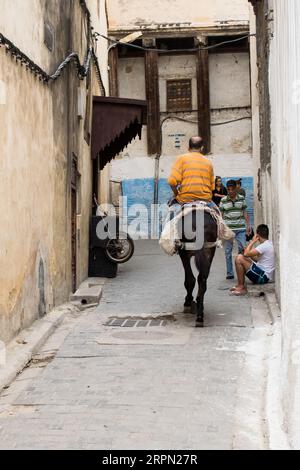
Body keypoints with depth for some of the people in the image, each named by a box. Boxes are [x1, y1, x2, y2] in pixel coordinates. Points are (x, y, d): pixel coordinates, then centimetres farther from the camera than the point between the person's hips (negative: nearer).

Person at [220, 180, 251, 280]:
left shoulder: (241, 198, 6)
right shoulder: (223, 200, 3)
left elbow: (245, 212, 11)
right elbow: (221, 215, 7)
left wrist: (248, 225, 3)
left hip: (240, 228, 0)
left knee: (242, 249, -7)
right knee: (228, 251, 3)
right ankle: (230, 273, 10)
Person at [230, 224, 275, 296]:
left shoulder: (264, 246, -18)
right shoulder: (270, 244, 14)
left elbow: (246, 254, -23)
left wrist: (253, 241, -9)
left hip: (263, 277, -10)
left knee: (239, 258, -15)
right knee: (245, 259, 22)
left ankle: (241, 287, -5)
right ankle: (242, 286, 14)